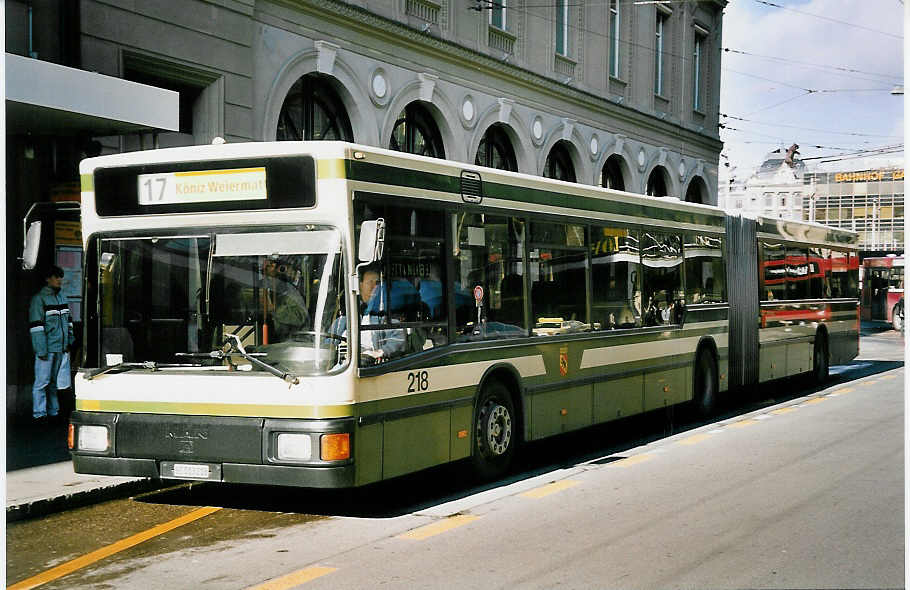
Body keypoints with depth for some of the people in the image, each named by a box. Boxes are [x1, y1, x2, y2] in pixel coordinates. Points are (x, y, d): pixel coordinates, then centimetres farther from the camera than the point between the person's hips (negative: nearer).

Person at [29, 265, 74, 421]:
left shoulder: (61, 298, 15)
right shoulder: (39, 299, -8)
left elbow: (68, 322, 23)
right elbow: (36, 326, -12)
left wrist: (70, 341, 15)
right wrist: (41, 350, -17)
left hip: (61, 349, 7)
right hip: (46, 349, -7)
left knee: (55, 382, 12)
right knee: (42, 382, -3)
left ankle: (53, 411, 19)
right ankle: (39, 413, 1)